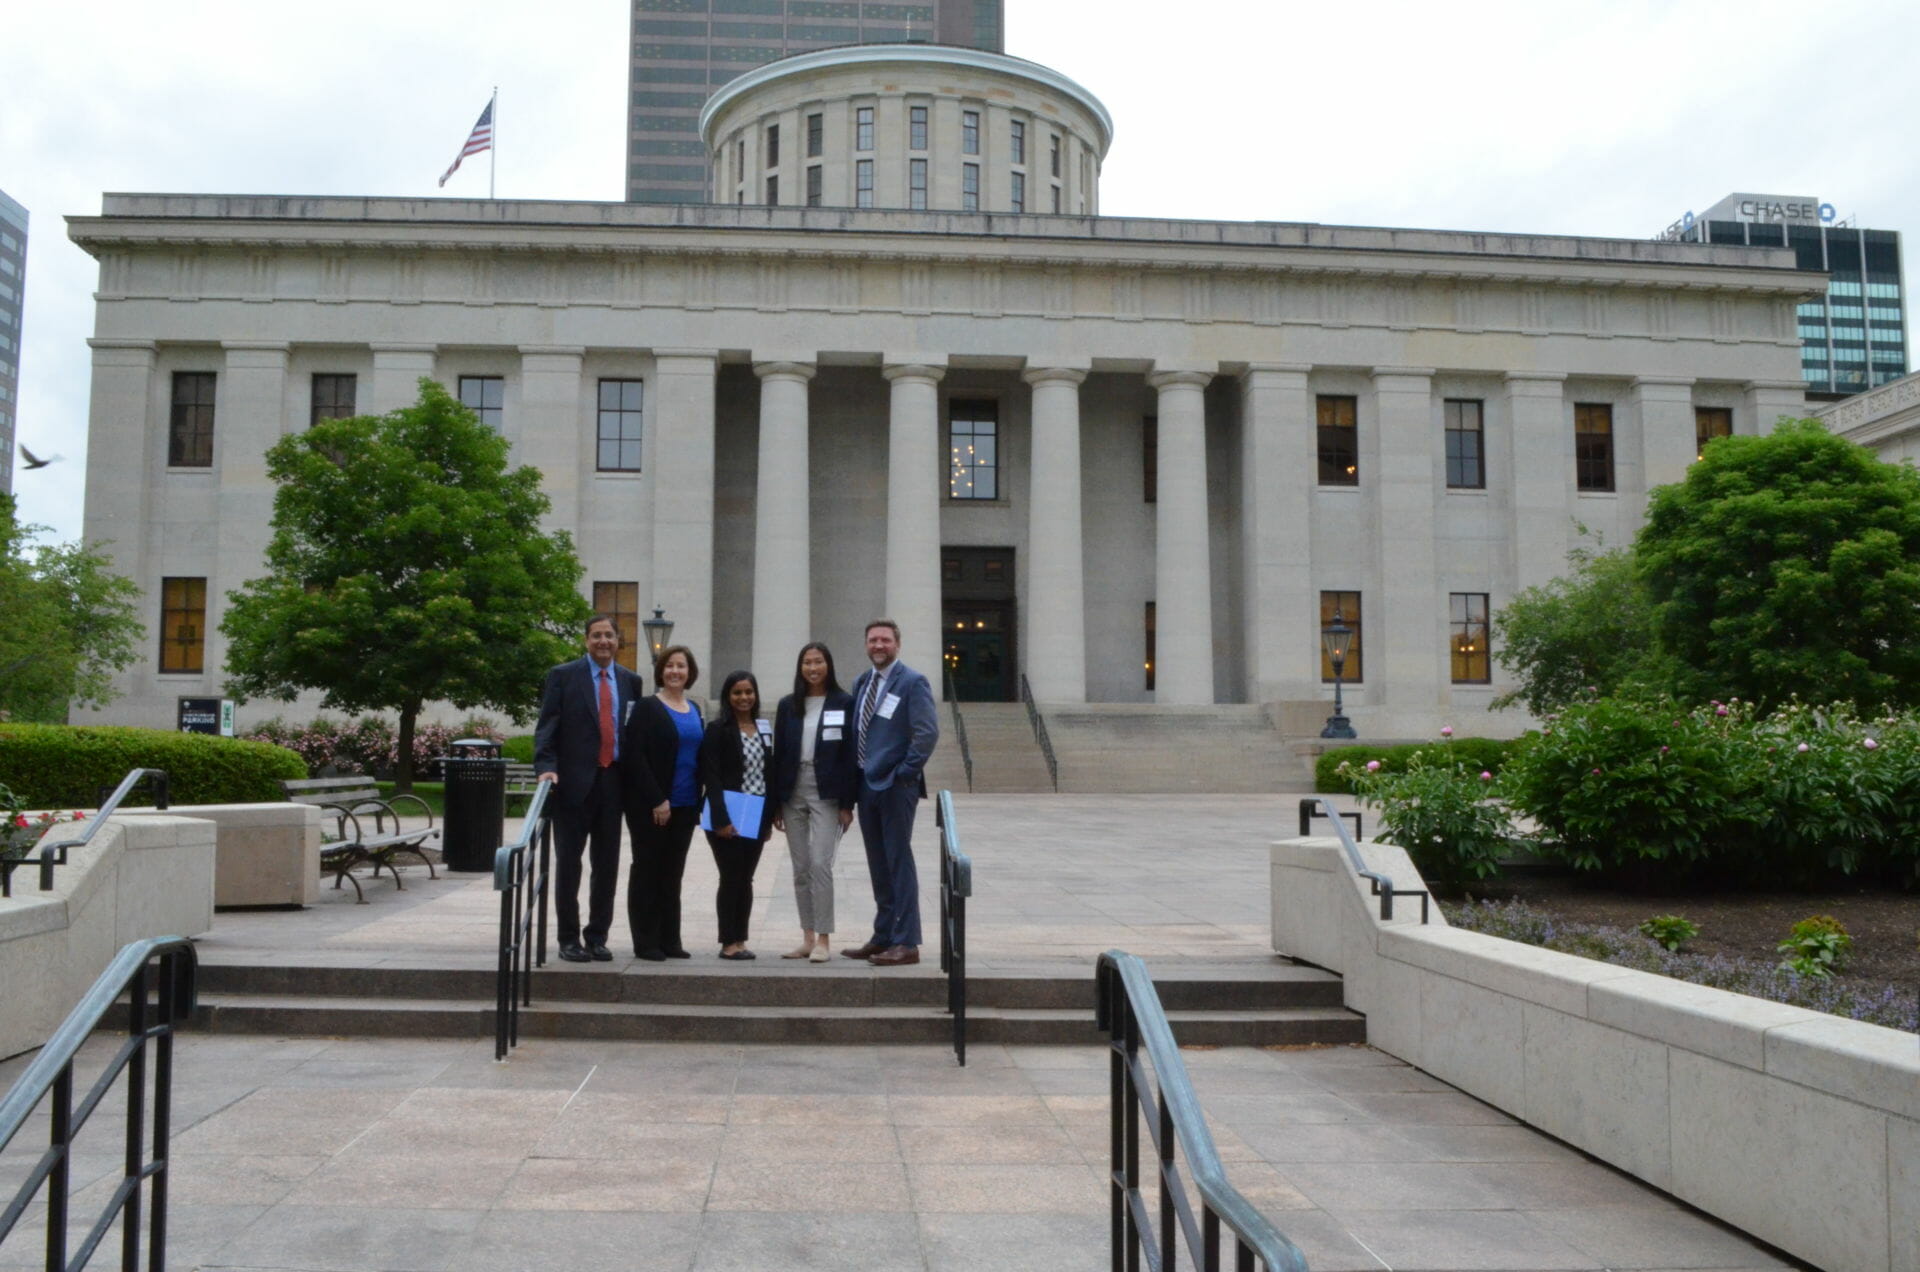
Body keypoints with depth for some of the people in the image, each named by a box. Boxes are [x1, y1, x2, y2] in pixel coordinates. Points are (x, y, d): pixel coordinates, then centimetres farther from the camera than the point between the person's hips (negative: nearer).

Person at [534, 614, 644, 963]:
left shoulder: (630, 681, 12)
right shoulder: (563, 676, 2)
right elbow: (547, 726, -3)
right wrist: (546, 766, -17)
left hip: (613, 781, 3)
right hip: (573, 781, -3)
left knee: (607, 864, 7)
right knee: (569, 863, 3)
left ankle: (597, 937, 17)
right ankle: (569, 938, 13)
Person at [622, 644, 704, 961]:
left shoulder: (694, 710, 14)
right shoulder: (647, 708, -5)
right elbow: (635, 756, -12)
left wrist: (698, 801, 8)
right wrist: (657, 800, -17)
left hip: (684, 806, 6)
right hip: (650, 806, -6)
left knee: (673, 873, 10)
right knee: (647, 870, 2)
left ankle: (670, 940, 16)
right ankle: (646, 942, 8)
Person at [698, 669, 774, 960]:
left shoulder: (764, 729, 11)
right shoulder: (718, 730, -6)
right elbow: (711, 776, -11)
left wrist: (770, 816, 11)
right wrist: (721, 819, -18)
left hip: (756, 817, 5)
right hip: (728, 816, -5)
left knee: (746, 879, 9)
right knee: (731, 878, -2)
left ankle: (740, 940, 15)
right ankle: (729, 943, 5)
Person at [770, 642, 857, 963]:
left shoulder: (844, 703, -1)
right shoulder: (788, 705, 9)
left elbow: (850, 754, -3)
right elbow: (778, 754, 9)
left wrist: (847, 803, -8)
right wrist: (775, 804, 5)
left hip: (826, 793, -4)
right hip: (793, 793, 4)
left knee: (820, 864, -11)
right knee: (800, 869, 8)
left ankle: (823, 940, -4)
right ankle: (807, 937, 15)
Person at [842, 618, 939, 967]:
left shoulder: (912, 682, -9)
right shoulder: (861, 683, 13)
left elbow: (928, 732, -16)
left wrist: (905, 772, -15)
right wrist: (855, 771, 10)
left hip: (896, 786, -7)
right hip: (866, 784, 7)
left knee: (899, 863, -3)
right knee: (879, 866, 13)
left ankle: (906, 944, 3)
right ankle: (883, 938, 22)